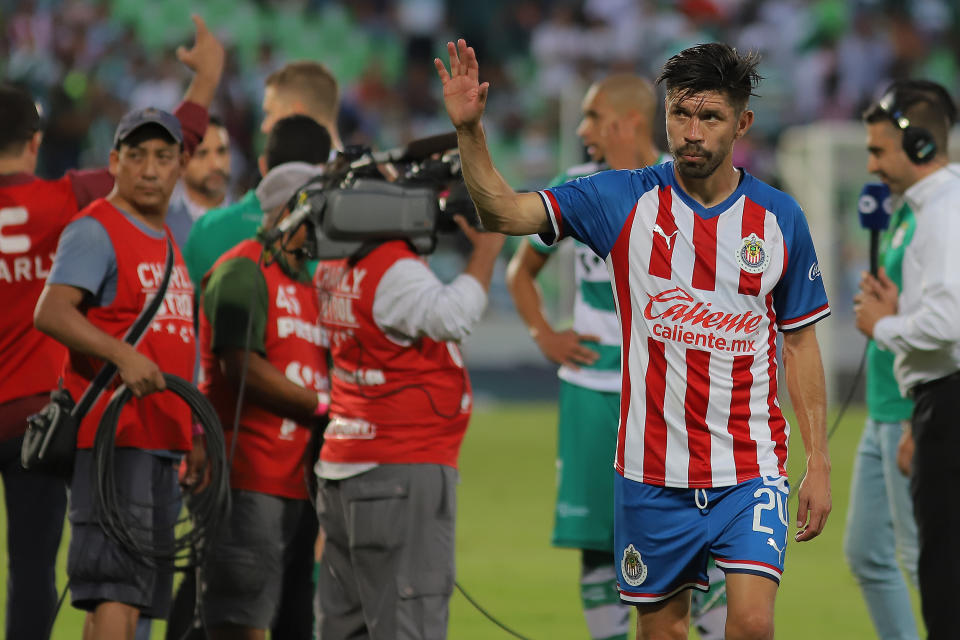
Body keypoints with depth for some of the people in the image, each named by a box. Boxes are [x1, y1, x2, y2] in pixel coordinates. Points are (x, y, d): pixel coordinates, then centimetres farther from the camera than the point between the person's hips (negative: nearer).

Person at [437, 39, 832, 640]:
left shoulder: (779, 217, 1)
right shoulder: (622, 200, -1)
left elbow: (801, 344, 7)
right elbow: (503, 212, -8)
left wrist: (819, 464, 4)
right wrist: (470, 131, -25)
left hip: (749, 467, -1)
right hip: (652, 471, 1)